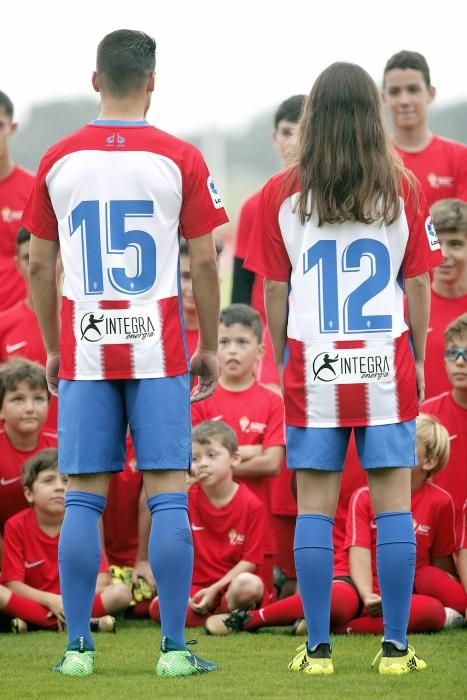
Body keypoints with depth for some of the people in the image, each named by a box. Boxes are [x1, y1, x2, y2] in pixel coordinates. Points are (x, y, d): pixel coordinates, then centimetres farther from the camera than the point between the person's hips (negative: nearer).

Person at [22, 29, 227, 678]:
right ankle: (175, 650, -2)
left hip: (84, 349, 2)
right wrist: (210, 347, 8)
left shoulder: (57, 160, 3)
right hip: (158, 348, -2)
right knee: (168, 495, 0)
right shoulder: (180, 160, -3)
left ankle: (78, 648, 4)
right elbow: (204, 263, -2)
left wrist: (53, 349, 17)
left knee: (83, 498, 5)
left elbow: (38, 266, 7)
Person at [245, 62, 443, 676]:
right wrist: (418, 360, 13)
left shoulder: (281, 195, -1)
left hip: (313, 366, 0)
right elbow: (418, 285, 2)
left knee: (315, 506, 4)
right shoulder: (402, 191, -1)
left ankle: (318, 649, 3)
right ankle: (396, 647, 3)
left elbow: (274, 290, 2)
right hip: (386, 365, 0)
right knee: (392, 503, 4)